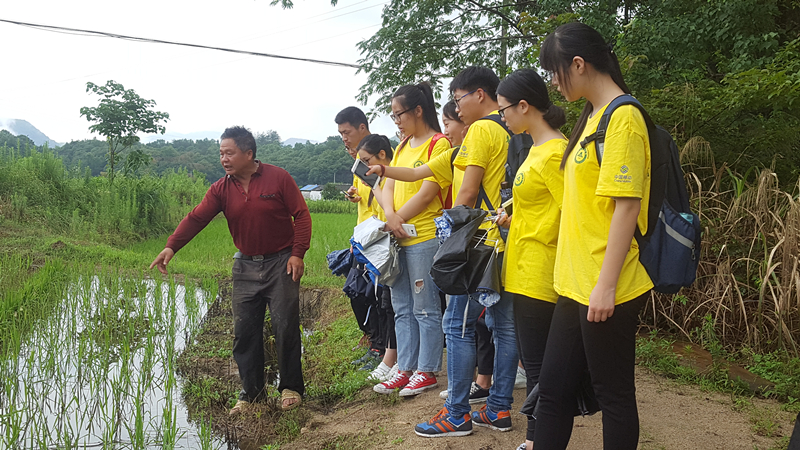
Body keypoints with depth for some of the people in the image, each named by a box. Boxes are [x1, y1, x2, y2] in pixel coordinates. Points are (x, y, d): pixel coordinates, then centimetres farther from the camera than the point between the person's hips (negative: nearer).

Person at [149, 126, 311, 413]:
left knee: (285, 327, -2)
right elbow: (196, 218, -7)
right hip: (245, 266, 4)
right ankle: (251, 392, 14)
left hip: (280, 263, -4)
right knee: (244, 331, 2)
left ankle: (290, 389, 14)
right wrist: (171, 247, -21)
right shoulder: (221, 190, 3)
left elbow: (301, 214, -5)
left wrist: (298, 253, -13)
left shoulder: (277, 178, -6)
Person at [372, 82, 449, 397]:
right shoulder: (403, 146, 18)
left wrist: (397, 220, -9)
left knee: (425, 309, 0)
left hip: (424, 237, -8)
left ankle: (427, 371, 11)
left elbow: (427, 193, -14)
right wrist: (390, 216, -9)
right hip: (398, 239, 8)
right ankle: (406, 369, 21)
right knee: (402, 309, 12)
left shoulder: (438, 144, -7)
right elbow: (388, 185, 11)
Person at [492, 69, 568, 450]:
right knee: (531, 358, 16)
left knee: (536, 362, 2)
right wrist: (513, 219, 9)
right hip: (523, 271, 10)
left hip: (538, 274, -10)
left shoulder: (554, 153, -16)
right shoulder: (537, 149, 14)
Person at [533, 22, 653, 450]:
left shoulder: (622, 117, -13)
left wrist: (606, 286, -20)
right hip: (575, 284, 9)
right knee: (552, 389, 14)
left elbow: (627, 205, -19)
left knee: (614, 395, 7)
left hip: (606, 291, -9)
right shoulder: (592, 117, 14)